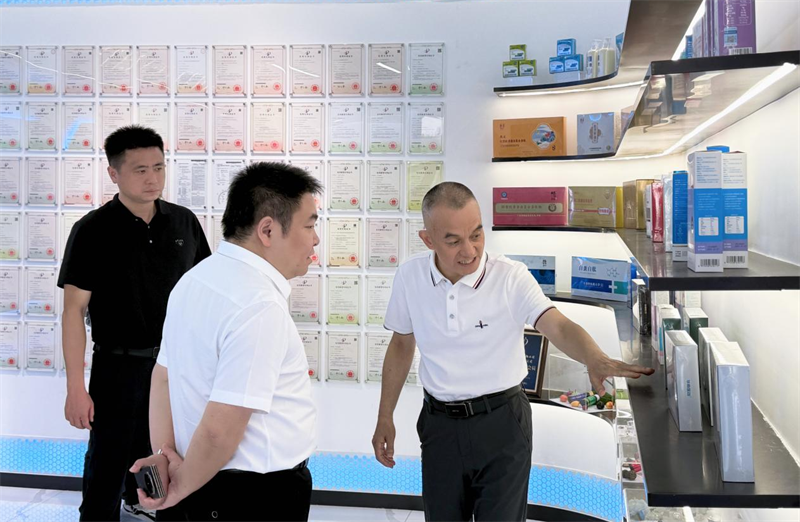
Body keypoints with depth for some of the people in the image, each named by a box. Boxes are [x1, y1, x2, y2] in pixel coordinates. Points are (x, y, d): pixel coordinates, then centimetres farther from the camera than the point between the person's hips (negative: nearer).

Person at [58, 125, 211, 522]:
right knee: (109, 464, 9)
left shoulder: (184, 222, -2)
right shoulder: (93, 231, -12)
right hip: (120, 365, -4)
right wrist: (76, 387, -14)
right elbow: (74, 311, -11)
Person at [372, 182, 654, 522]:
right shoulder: (409, 277, -6)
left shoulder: (511, 277, -16)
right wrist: (385, 418, 9)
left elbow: (558, 327, -28)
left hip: (501, 421, -3)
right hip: (439, 423, 3)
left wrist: (595, 360, -50)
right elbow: (401, 345, 7)